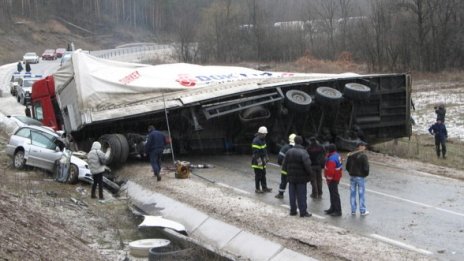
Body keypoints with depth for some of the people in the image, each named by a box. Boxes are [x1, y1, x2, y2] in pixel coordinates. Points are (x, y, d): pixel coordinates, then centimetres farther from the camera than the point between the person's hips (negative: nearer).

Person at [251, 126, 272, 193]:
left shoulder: (263, 139, 10)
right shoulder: (256, 141, -22)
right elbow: (255, 152, -24)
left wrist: (266, 157, 23)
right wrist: (259, 161, -25)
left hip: (262, 161, 10)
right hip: (257, 162, -9)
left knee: (263, 175, 15)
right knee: (258, 175, -1)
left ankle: (264, 187, 23)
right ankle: (257, 189, 9)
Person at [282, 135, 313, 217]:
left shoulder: (289, 152, 1)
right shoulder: (303, 152, -15)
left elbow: (284, 165, 3)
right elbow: (307, 165, -24)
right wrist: (310, 173, -9)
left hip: (291, 177, 4)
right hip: (301, 178, -4)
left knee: (292, 194, 12)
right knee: (301, 195, 1)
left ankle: (292, 210, 17)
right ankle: (303, 212, 4)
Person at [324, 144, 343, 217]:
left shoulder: (332, 159, -26)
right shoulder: (337, 155, 7)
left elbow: (330, 171, -31)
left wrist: (329, 179, -17)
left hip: (333, 179, -11)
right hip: (337, 177, 11)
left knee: (334, 194, -4)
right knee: (333, 193, 20)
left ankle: (338, 211, 2)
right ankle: (333, 208, 32)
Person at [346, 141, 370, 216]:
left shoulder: (350, 155, 4)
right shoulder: (363, 156, -16)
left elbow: (347, 166, 9)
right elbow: (366, 167, -16)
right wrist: (366, 174, 0)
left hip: (352, 176, 5)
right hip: (360, 177, -5)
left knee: (352, 193, 10)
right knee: (361, 194, 2)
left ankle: (353, 210, 16)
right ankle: (362, 211, 9)